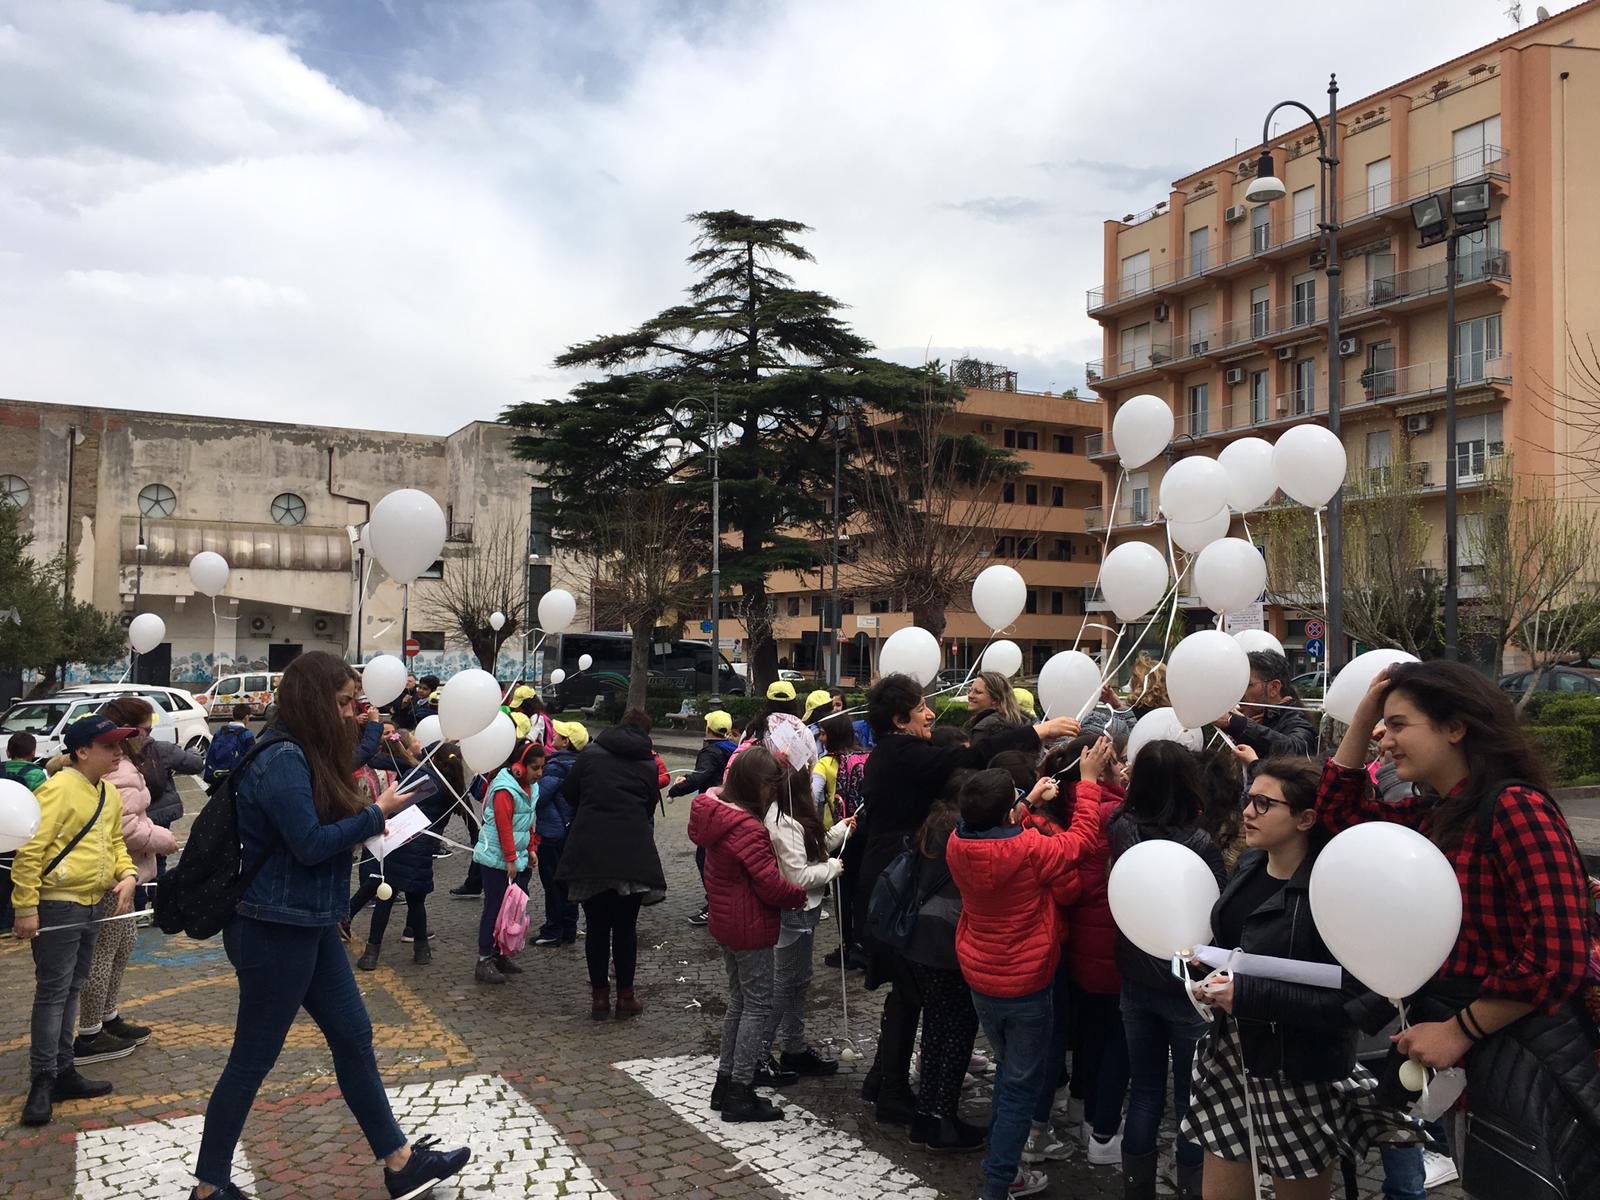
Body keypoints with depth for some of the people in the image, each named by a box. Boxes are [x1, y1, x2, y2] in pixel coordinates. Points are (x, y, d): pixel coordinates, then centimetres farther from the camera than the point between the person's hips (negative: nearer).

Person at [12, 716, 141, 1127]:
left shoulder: (109, 794, 11)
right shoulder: (58, 789, -16)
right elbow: (29, 850, -19)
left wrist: (128, 875, 3)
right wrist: (25, 908, -20)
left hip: (92, 905, 9)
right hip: (58, 907, -9)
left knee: (71, 990, 16)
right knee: (53, 992, -3)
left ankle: (64, 1072, 26)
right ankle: (42, 1083, 5)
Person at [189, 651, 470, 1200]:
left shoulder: (308, 754, 10)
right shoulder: (281, 760, -20)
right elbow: (310, 844, -23)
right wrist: (376, 814, -15)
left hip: (310, 925, 10)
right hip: (274, 930, -10)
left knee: (353, 1037, 13)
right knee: (252, 1061, 5)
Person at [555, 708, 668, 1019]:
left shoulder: (590, 754, 5)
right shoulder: (649, 765, 7)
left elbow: (568, 792, 9)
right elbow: (650, 809, 11)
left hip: (589, 850, 0)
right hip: (632, 853, 0)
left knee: (596, 926, 9)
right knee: (626, 927, 10)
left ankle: (599, 996, 14)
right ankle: (625, 996, 15)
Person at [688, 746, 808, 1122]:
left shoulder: (716, 812, 1)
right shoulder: (748, 829, -26)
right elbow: (770, 884, -22)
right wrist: (801, 896, -6)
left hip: (725, 922, 10)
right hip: (750, 929, -10)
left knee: (739, 1001, 20)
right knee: (758, 1007, 1)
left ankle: (725, 1083, 27)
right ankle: (740, 1094, 8)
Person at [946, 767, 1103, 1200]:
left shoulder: (957, 845, -12)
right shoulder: (1029, 850, -28)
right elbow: (1081, 838, -12)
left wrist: (1031, 801, 12)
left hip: (980, 981, 6)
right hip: (1026, 987, -6)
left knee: (1007, 1069, 25)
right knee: (1021, 1086, 8)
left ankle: (1001, 1163, 35)